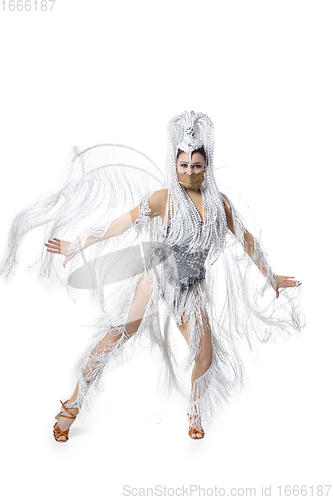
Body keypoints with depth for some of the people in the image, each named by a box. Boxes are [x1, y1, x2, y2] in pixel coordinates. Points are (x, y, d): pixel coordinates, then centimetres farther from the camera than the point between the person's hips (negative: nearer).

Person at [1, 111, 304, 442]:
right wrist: (79, 245, -9)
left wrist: (269, 277, 20)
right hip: (157, 278, -3)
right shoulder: (165, 197, -8)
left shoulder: (219, 202, 5)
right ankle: (72, 406, 9)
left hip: (191, 289, 4)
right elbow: (123, 222, -8)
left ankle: (195, 412, 28)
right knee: (115, 337, -5)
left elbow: (245, 239, 14)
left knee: (205, 356, -2)